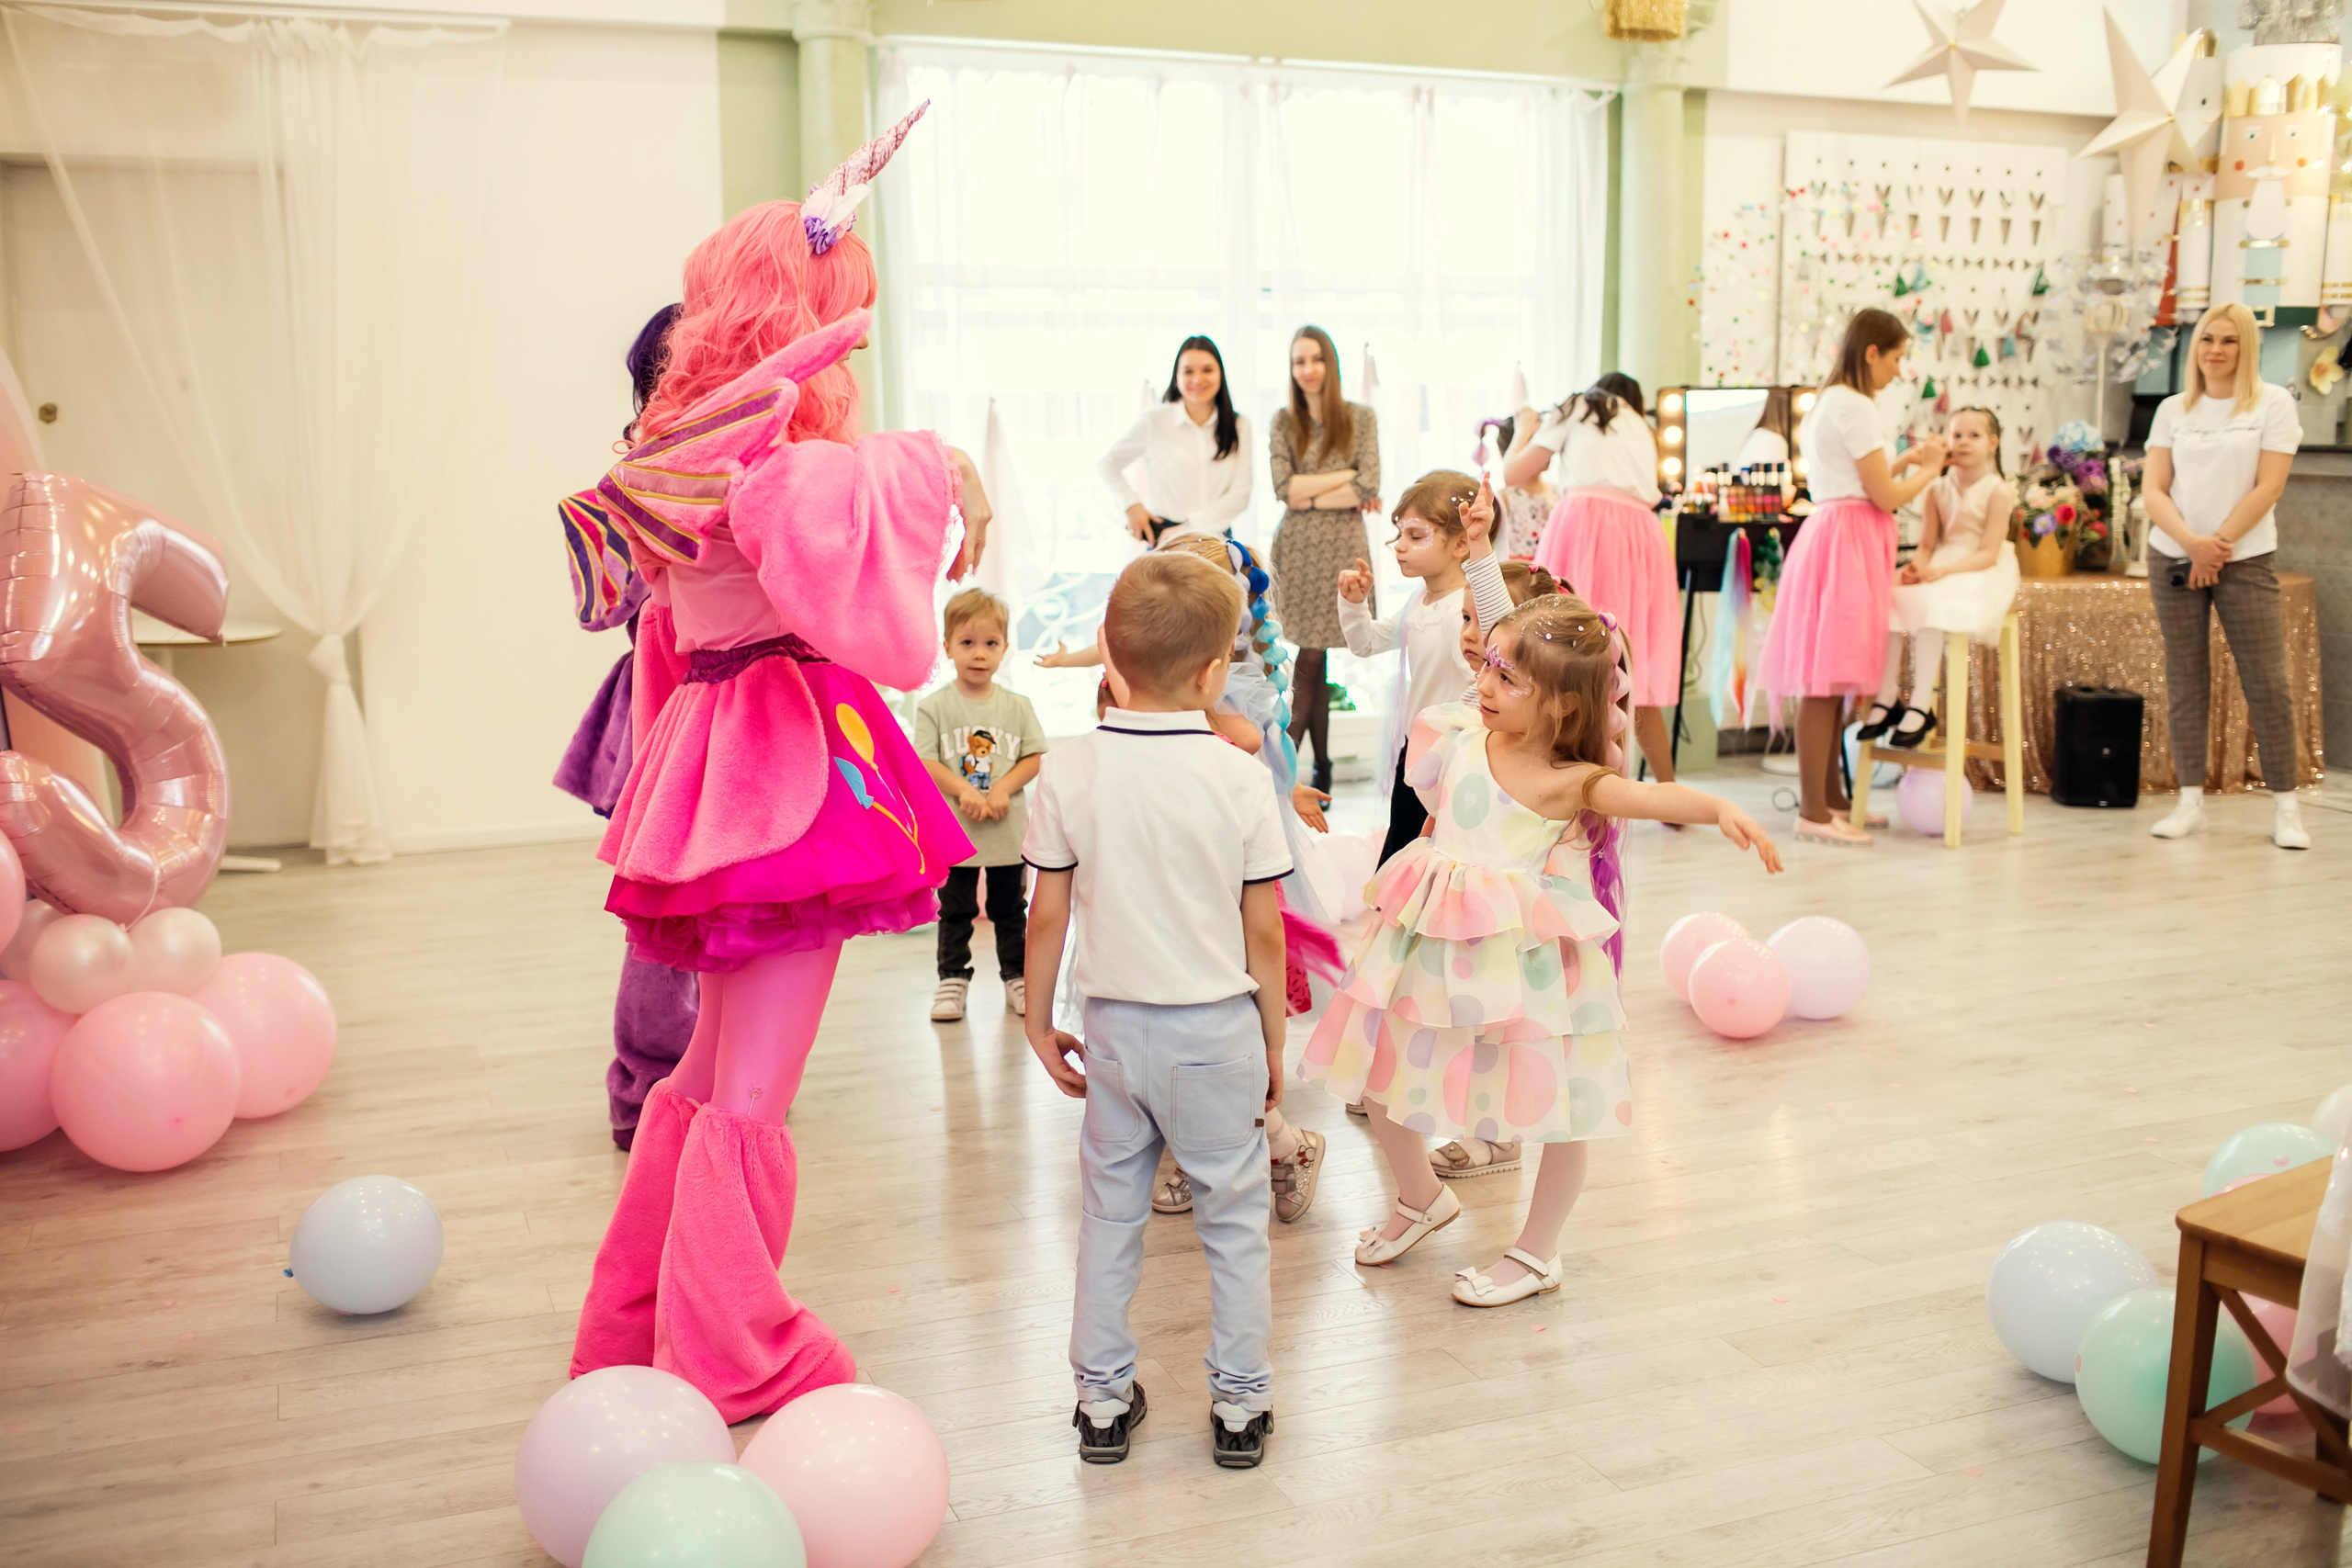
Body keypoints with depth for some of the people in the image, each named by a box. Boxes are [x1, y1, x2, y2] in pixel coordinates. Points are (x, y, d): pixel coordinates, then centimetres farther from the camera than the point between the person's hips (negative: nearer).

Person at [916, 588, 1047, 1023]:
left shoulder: (1017, 706, 0)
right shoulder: (934, 706, -5)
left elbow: (1036, 756, -1)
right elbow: (923, 762, -10)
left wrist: (1003, 788, -16)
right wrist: (964, 790, -22)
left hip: (1009, 828, 1)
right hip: (953, 830, -1)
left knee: (1010, 909, 13)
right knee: (955, 911, 9)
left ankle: (1016, 976, 25)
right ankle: (953, 978, 21)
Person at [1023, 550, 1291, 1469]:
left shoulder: (1070, 771, -9)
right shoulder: (1239, 777, -14)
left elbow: (1048, 916, -5)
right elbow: (1264, 932, -8)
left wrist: (1040, 1024, 9)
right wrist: (1275, 1043, 5)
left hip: (1112, 1028, 2)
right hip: (1216, 1029, -2)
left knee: (1110, 1212, 17)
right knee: (1233, 1219, 14)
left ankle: (1103, 1399, 27)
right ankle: (1240, 1403, 24)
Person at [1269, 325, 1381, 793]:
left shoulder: (1360, 418, 6)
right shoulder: (1284, 422, 9)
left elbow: (1370, 488, -4)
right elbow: (1284, 487, -4)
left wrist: (1312, 496, -6)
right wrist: (1346, 478, -6)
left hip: (1343, 547, -1)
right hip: (1298, 548, 1)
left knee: (1312, 658, -3)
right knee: (1313, 659, -2)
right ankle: (1320, 766, 5)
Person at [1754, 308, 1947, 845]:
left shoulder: (1827, 401, 20)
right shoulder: (1855, 407, -11)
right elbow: (1886, 497, -11)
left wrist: (1904, 460, 22)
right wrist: (1929, 471, 5)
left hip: (1830, 534, 10)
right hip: (1847, 541, -10)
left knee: (1830, 678, 11)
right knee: (1827, 678, -10)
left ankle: (1830, 798, 17)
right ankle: (1813, 812, -8)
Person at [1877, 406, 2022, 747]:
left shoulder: (1998, 491, -5)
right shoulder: (1937, 491, 10)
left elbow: (1988, 554, -13)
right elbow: (1927, 545, 6)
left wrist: (1942, 570, -26)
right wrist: (1915, 566, -17)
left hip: (1983, 574, -5)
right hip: (1940, 570, 5)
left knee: (1932, 607, -34)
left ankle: (1918, 708, -31)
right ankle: (1887, 699, -20)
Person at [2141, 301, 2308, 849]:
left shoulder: (2272, 404, 1)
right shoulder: (2172, 410, 9)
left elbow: (2268, 487, -6)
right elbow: (2153, 490, 2)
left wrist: (2218, 546, -11)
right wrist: (2192, 542, -13)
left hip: (2245, 560, -3)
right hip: (2174, 558, 3)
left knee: (2266, 680, -5)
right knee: (2185, 679, 3)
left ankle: (2285, 806, 0)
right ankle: (2191, 799, 8)